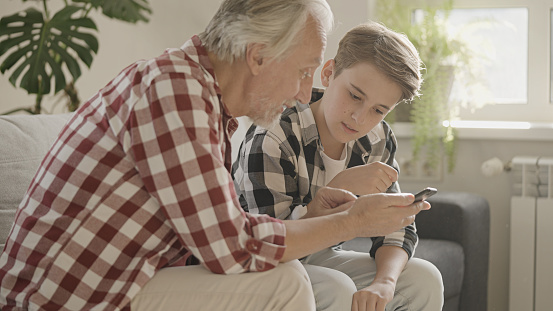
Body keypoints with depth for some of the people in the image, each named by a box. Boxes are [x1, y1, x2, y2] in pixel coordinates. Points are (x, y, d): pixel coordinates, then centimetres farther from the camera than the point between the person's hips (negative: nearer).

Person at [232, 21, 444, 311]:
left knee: (424, 279, -10)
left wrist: (383, 283, -27)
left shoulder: (377, 141, -5)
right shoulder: (271, 138, -25)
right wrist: (340, 187, -35)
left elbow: (397, 227, -5)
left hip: (318, 259, 6)